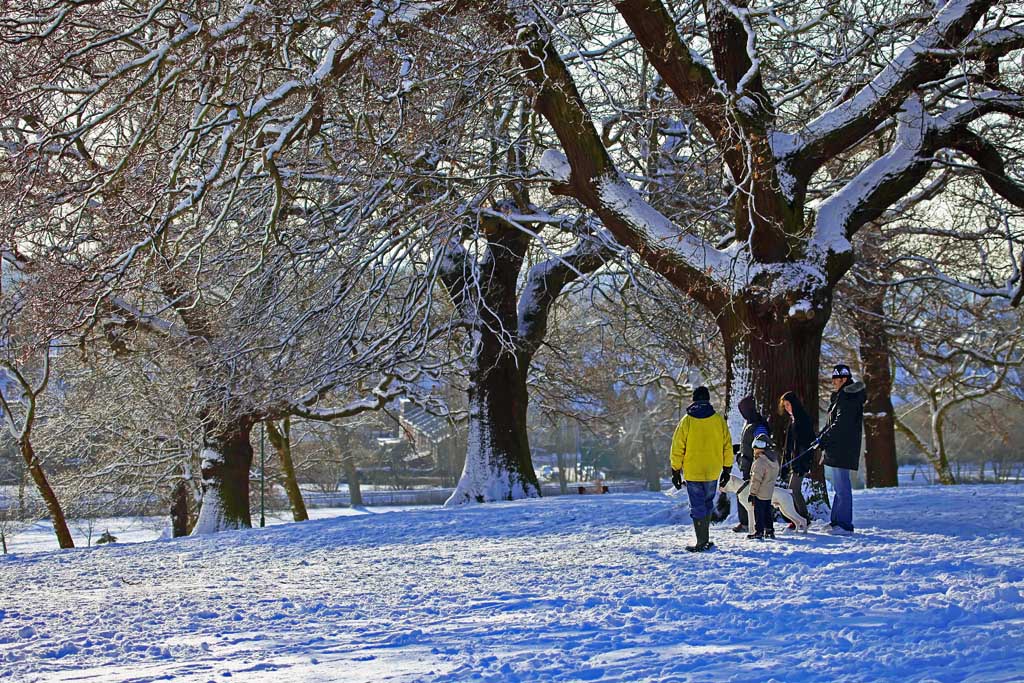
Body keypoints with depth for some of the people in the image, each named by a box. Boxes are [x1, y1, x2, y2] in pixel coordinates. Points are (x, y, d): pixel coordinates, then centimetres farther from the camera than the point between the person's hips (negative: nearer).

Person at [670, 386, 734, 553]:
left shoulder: (686, 421, -7)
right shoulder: (719, 420, 0)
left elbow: (677, 448, -4)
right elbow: (727, 446, 4)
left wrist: (676, 471, 4)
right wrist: (727, 469, 13)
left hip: (692, 472, -3)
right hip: (713, 472, 3)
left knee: (697, 507, 2)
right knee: (707, 504, 18)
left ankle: (702, 542, -1)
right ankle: (705, 539, 17)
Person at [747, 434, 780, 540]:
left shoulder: (760, 461, -22)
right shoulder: (774, 459, 7)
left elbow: (756, 479, -22)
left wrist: (752, 493, -15)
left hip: (760, 493, -9)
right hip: (769, 492, 9)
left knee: (758, 512, -1)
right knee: (767, 512, 17)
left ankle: (759, 531, 2)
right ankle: (769, 530, 20)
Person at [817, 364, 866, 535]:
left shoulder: (849, 398, -14)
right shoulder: (840, 397, 19)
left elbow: (840, 424, -20)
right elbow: (831, 422, 23)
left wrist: (823, 439, -15)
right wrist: (821, 437, 11)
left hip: (843, 449, -11)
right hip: (837, 449, 11)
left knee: (842, 487, -10)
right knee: (839, 487, 14)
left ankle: (844, 524, -9)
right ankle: (837, 521, 20)